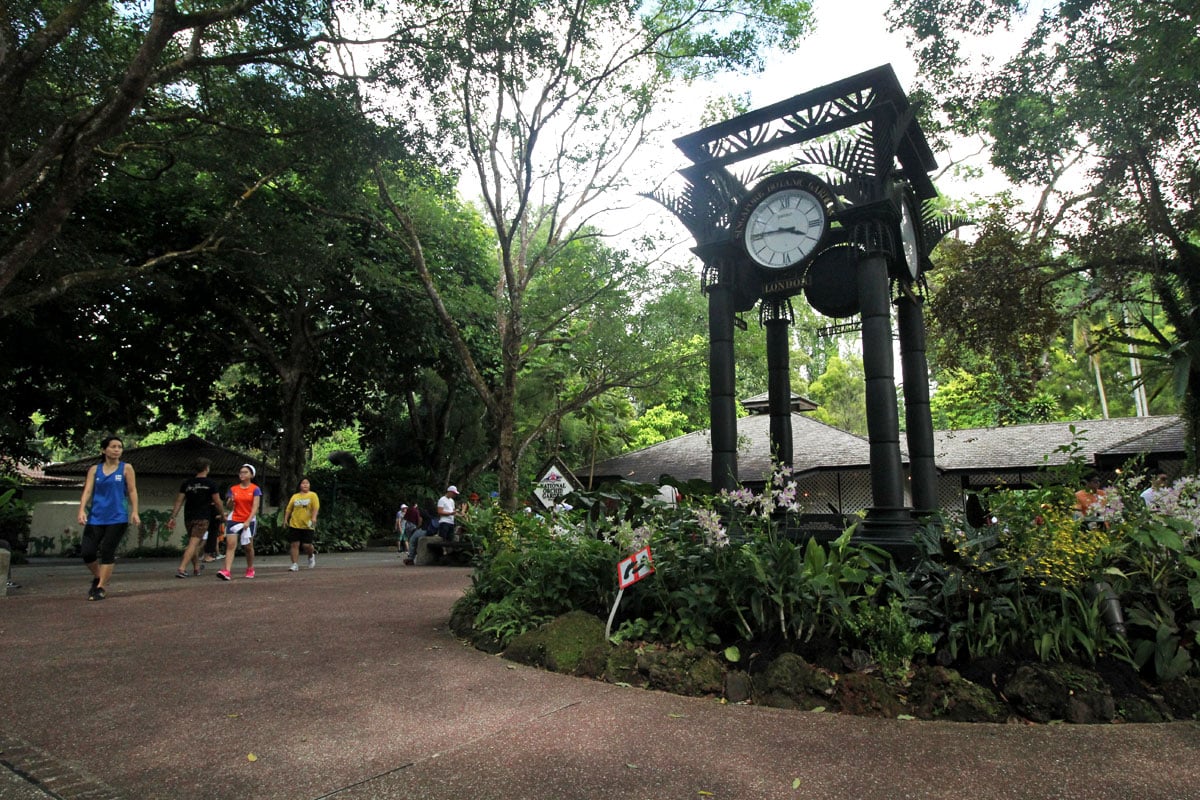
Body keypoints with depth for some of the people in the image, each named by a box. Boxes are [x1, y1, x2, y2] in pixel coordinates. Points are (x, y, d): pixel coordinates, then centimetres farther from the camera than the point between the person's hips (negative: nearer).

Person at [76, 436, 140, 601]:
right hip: (95, 518, 2)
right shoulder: (94, 469, 9)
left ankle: (101, 587, 7)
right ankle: (97, 578, 25)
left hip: (117, 518, -2)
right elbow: (87, 491, 2)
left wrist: (134, 511, -6)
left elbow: (132, 491, 2)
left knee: (107, 552, -5)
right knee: (88, 552, -3)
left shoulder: (126, 468, 3)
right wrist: (82, 510, -11)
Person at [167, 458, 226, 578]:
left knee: (194, 543, 18)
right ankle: (181, 568, -20)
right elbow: (217, 502, -3)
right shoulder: (211, 483, -4)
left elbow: (179, 501, 4)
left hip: (188, 517, 5)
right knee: (193, 543, -7)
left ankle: (196, 568, 28)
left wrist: (173, 517, 5)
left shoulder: (187, 483, 7)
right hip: (203, 518, -5)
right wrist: (223, 514, 11)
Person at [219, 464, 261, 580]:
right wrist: (230, 501, -11)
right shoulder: (233, 489, 8)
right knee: (230, 544, -12)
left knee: (248, 546, 8)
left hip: (249, 521, -2)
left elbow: (255, 507, -10)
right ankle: (227, 571, -20)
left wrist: (248, 521, -21)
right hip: (234, 520, 2)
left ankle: (250, 569, 27)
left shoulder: (255, 489, -2)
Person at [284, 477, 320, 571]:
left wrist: (314, 517, -25)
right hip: (294, 525, 3)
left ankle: (311, 555, 27)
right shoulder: (295, 496, 12)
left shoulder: (313, 495, 1)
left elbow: (316, 507, -11)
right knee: (294, 544, -1)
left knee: (307, 545, -4)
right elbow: (289, 509, 14)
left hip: (307, 525, -3)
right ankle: (294, 564, 6)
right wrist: (286, 519, 4)